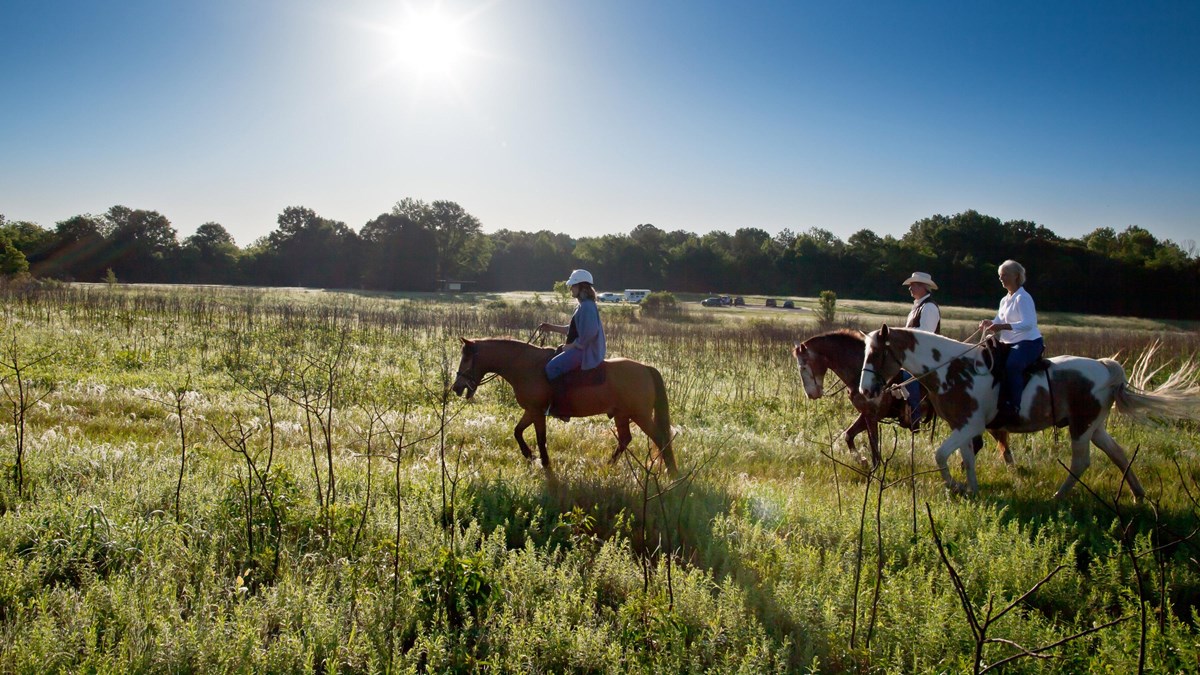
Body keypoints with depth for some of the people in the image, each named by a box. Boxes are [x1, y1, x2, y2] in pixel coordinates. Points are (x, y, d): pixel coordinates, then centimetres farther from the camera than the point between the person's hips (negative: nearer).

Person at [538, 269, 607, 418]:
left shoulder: (587, 306, -16)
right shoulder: (583, 306, 18)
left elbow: (590, 332, -26)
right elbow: (574, 329, 25)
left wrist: (573, 345, -19)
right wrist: (551, 327, 20)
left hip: (585, 351, -12)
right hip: (580, 348, 12)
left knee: (552, 367, -23)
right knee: (550, 359, 20)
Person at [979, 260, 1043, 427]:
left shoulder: (1023, 298, -9)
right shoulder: (1004, 300, 18)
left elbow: (1028, 324, -22)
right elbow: (999, 324, 21)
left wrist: (1002, 326, -31)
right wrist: (989, 324, -3)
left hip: (1029, 342, -10)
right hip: (1009, 344, 10)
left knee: (1012, 365, -36)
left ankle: (1013, 408, -40)